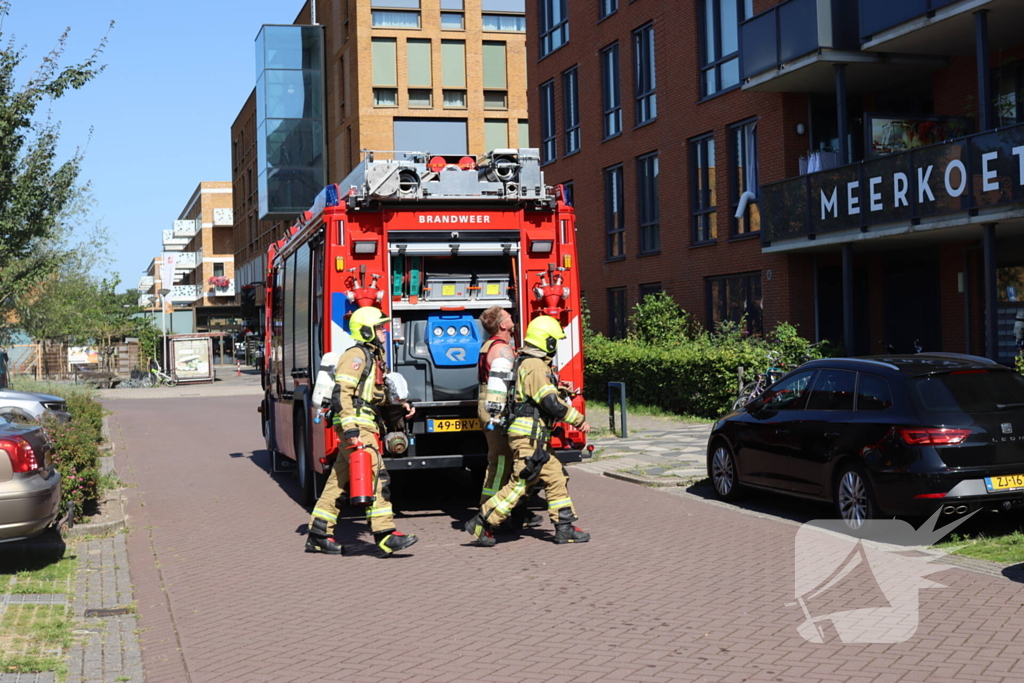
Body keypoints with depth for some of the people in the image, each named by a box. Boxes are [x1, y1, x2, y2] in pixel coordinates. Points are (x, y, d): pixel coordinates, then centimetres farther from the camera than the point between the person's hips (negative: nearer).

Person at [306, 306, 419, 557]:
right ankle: (385, 534, -15)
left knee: (339, 481, 11)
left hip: (365, 426, 10)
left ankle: (318, 535, 16)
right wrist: (350, 428, -25)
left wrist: (401, 405, 16)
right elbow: (341, 394, -18)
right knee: (377, 476, -14)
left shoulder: (373, 356, 20)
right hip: (356, 425, -10)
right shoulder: (356, 355, -10)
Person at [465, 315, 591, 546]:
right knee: (519, 484, -7)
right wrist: (579, 420, -12)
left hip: (536, 438, 11)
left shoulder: (527, 362, 16)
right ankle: (481, 524, -1)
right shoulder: (536, 367, -16)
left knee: (556, 477, 11)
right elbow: (552, 403, -21)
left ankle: (564, 528, 15)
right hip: (529, 436, -11)